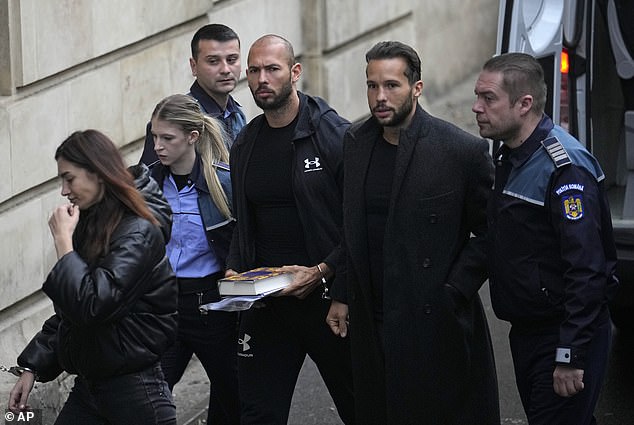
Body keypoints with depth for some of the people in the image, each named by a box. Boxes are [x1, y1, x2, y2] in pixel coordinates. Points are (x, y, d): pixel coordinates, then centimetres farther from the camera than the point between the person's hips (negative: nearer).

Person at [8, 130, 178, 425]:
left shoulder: (139, 233, -15)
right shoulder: (90, 226, 11)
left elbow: (93, 306, -25)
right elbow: (67, 313, 18)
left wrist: (63, 240, -17)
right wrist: (32, 367, 12)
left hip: (134, 391, -8)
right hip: (86, 387, 8)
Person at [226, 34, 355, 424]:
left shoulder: (335, 136, -9)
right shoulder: (245, 145, 10)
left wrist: (321, 272, -18)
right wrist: (235, 270, 2)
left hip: (327, 294, -5)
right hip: (265, 300, 5)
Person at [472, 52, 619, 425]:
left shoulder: (566, 167, -20)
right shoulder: (508, 159, 10)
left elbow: (586, 270, -25)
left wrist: (571, 356, -26)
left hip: (566, 335, -9)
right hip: (527, 330, 9)